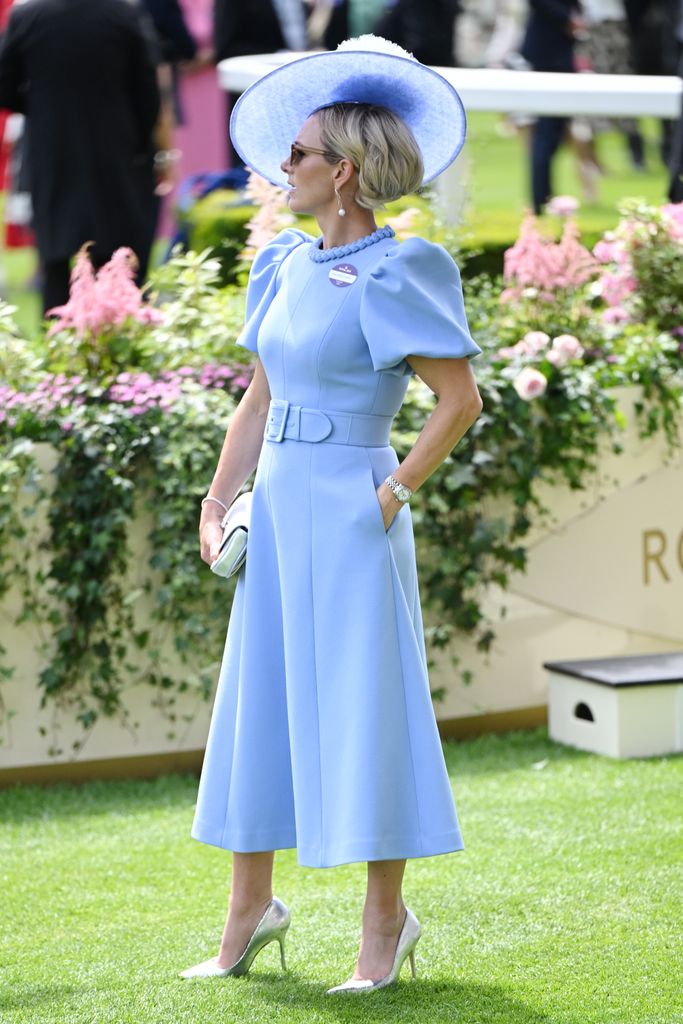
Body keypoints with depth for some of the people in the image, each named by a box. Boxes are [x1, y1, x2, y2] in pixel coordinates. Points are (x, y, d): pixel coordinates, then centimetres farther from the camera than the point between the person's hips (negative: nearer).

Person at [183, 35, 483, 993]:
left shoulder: (391, 274, -12)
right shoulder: (289, 264, 11)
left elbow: (461, 398, -15)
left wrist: (393, 495, -13)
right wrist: (217, 503, 11)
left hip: (348, 513, -8)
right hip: (278, 510, 8)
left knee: (361, 708, -1)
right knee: (257, 702, 11)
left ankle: (387, 917, 11)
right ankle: (250, 909, 22)